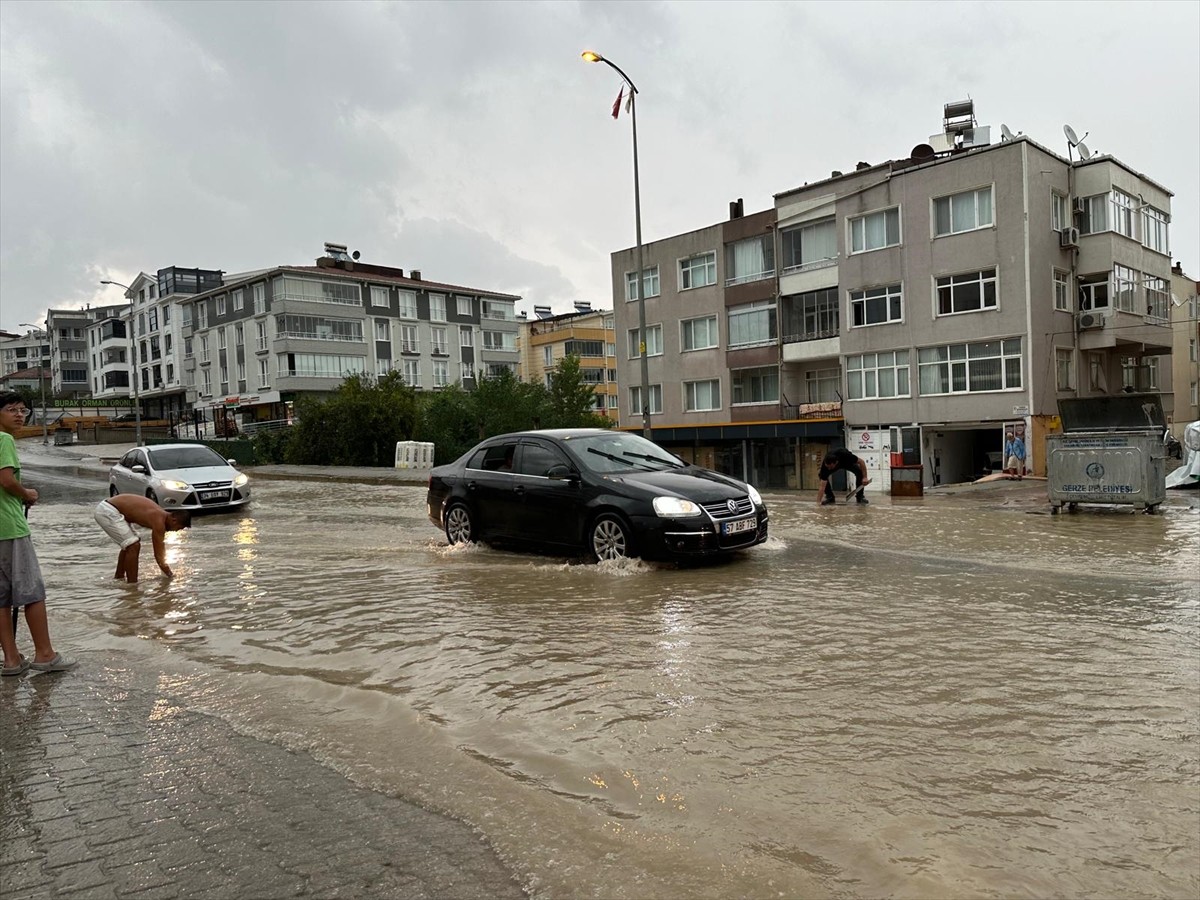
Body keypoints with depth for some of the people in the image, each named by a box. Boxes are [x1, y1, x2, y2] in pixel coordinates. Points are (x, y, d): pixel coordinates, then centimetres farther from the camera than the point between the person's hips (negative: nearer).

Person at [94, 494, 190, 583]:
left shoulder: (162, 515, 7)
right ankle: (132, 585, -7)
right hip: (107, 512, -10)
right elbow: (158, 555, -16)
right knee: (133, 546, -12)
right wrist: (170, 575, -6)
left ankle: (118, 577, 34)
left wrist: (165, 569, 24)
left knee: (130, 544, 22)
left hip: (106, 507, 10)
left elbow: (161, 546, 19)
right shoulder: (158, 521, -21)